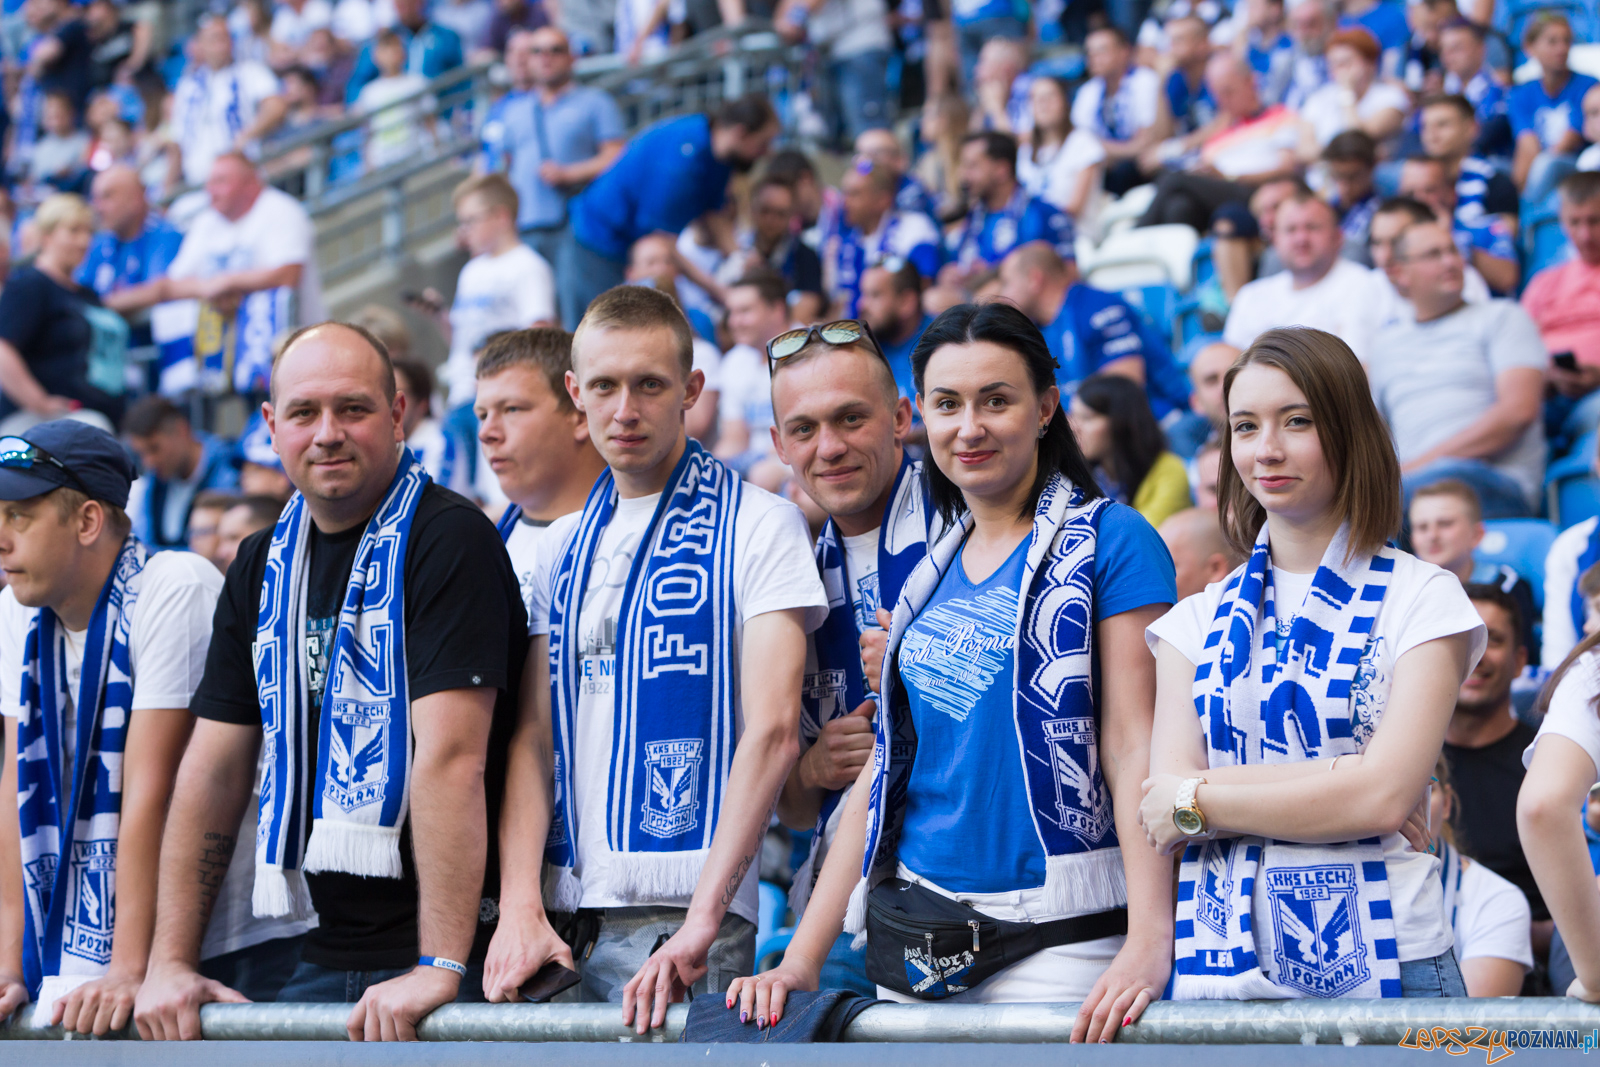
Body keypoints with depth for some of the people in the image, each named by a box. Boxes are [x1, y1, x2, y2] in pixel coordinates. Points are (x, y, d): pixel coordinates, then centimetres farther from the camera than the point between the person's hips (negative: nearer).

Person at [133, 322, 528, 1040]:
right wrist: (170, 961, 6)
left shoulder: (449, 541, -11)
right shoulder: (262, 567, 12)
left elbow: (452, 757, -20)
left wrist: (441, 967, -27)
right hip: (321, 961, 7)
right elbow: (214, 768, 12)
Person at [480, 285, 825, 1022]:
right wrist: (519, 909, -4)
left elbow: (773, 730, -10)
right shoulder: (561, 547, 16)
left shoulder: (758, 526, -1)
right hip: (567, 917, 5)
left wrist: (702, 920, -18)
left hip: (683, 921, -5)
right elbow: (533, 735, 11)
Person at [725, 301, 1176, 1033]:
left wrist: (1149, 942, -22)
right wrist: (801, 960, 7)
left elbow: (1137, 746, -11)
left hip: (1056, 939, -5)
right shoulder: (929, 564, 14)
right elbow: (886, 765, 14)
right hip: (912, 934, 5)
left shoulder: (1108, 543, -3)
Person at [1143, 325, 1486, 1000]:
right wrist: (1335, 786, -10)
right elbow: (1164, 796, 0)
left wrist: (1197, 802, -4)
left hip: (1378, 968, -3)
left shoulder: (1423, 597, 2)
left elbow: (1385, 796, -10)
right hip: (1220, 968, 3)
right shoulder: (1198, 621, 12)